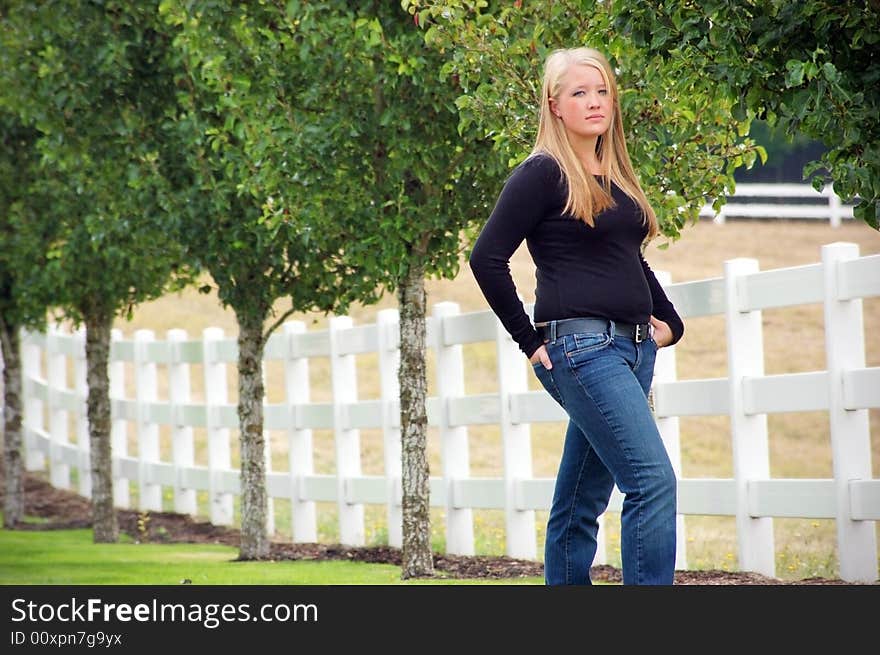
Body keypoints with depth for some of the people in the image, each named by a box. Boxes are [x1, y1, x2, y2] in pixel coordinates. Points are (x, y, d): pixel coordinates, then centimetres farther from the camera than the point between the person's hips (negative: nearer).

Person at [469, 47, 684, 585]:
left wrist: (669, 320, 19)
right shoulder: (544, 174, -6)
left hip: (633, 348, 8)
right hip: (581, 348, -8)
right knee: (653, 480, -18)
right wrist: (530, 340, -9)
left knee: (581, 499, 11)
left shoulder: (616, 175, 17)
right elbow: (488, 258, -10)